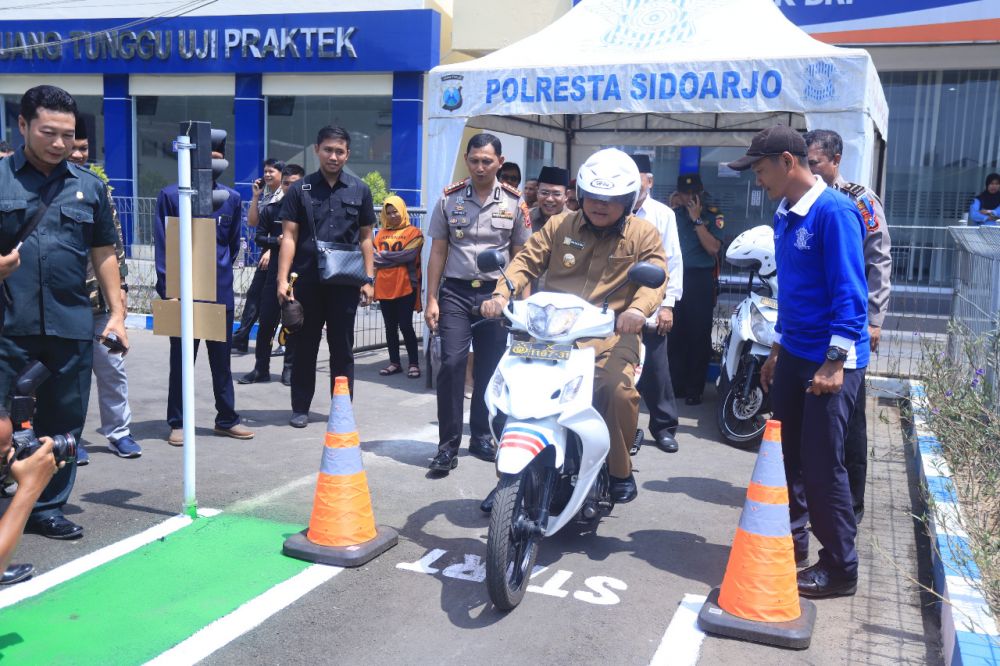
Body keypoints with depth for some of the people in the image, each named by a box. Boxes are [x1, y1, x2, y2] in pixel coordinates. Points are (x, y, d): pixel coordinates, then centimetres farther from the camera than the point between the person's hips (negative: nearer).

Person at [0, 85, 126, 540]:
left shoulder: (90, 186, 10)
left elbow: (104, 254, 13)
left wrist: (117, 313, 8)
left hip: (71, 326, 2)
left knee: (62, 424, 10)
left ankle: (47, 508, 24)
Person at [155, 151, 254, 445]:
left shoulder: (231, 198, 5)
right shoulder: (170, 196, -4)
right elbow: (162, 246, -4)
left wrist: (220, 273, 14)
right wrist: (167, 289, -8)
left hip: (220, 291, 3)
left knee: (221, 358, 12)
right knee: (181, 360, 7)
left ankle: (227, 418, 22)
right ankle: (177, 423, 17)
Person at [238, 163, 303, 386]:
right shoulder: (270, 208, 6)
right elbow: (259, 237, 6)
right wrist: (276, 241, -11)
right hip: (275, 271, 2)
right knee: (267, 320, 3)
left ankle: (290, 368, 16)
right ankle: (261, 368, 12)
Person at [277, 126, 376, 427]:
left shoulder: (359, 190, 6)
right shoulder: (300, 189, 3)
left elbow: (365, 238, 8)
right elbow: (289, 237, 0)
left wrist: (368, 279, 2)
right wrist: (282, 279, -9)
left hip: (345, 281, 1)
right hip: (307, 280, 0)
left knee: (342, 348, 7)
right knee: (305, 346, 8)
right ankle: (300, 408, 18)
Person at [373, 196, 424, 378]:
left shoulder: (413, 232, -1)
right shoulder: (381, 233, 12)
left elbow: (408, 255, -14)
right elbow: (374, 256, 6)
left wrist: (383, 257, -8)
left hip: (405, 287, -4)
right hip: (384, 287, 4)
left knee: (405, 326, -3)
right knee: (390, 327, 10)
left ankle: (414, 364, 6)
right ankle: (394, 363, 19)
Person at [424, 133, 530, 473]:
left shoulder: (514, 202, 4)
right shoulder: (449, 199, 3)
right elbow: (438, 252, 4)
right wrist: (431, 300, -1)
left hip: (495, 293, 1)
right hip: (455, 292, -1)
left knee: (489, 369, 7)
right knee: (451, 363, -11)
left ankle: (481, 435, 22)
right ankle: (448, 444, -4)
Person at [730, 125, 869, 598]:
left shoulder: (834, 211, -16)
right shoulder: (784, 216, 11)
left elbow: (850, 293, -20)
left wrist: (834, 363, -22)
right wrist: (777, 351, 20)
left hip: (831, 361, -8)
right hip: (794, 354, 8)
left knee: (822, 465, -3)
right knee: (787, 453, 15)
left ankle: (840, 568, 11)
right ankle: (792, 538, 32)